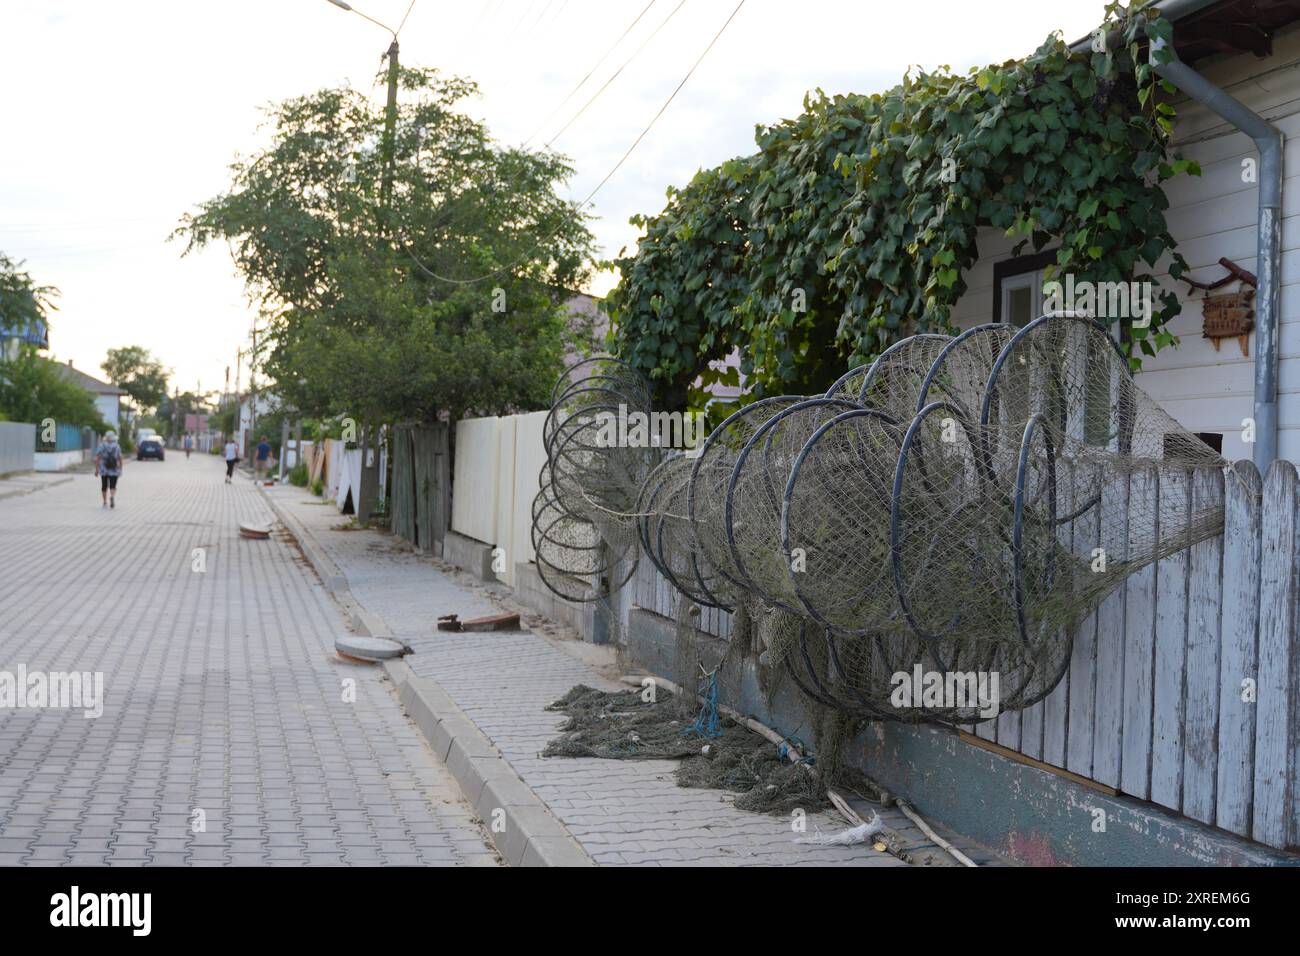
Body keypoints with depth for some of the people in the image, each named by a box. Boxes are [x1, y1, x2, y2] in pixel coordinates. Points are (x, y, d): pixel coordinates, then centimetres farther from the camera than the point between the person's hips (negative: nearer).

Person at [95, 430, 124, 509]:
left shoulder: (101, 446, 0)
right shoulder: (117, 446, 0)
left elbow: (97, 458, -6)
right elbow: (120, 459, -2)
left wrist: (96, 469, -3)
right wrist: (120, 470, 7)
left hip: (104, 470, 1)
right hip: (114, 471, -1)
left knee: (104, 486, 15)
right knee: (113, 486, 0)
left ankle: (104, 503, 19)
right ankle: (112, 497, -29)